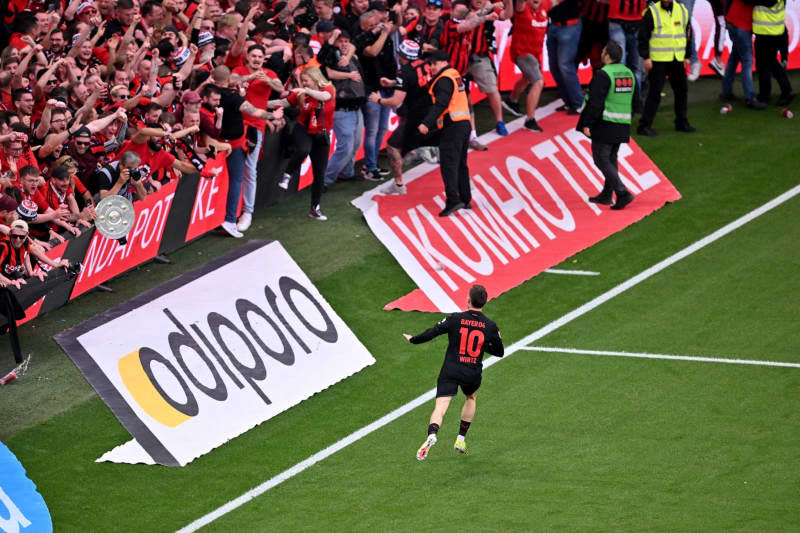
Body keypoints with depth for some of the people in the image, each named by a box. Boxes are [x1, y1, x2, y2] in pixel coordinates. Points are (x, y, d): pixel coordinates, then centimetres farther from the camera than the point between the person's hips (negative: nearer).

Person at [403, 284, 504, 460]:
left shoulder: (455, 319, -6)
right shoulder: (490, 326, -1)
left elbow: (431, 333, -5)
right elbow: (499, 352, 10)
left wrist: (413, 340, 12)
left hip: (450, 371, -2)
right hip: (473, 373, 2)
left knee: (440, 407, -9)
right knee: (471, 397, 32)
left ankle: (432, 435, -38)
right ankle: (461, 439, 31)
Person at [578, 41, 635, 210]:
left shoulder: (603, 74, -17)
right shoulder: (629, 73, 9)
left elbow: (595, 102, -19)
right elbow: (631, 101, 17)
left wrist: (587, 124, -14)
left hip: (605, 125, -8)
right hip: (622, 126, 8)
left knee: (601, 159, -3)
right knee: (611, 158, 17)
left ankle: (622, 193, -14)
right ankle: (606, 195, 22)